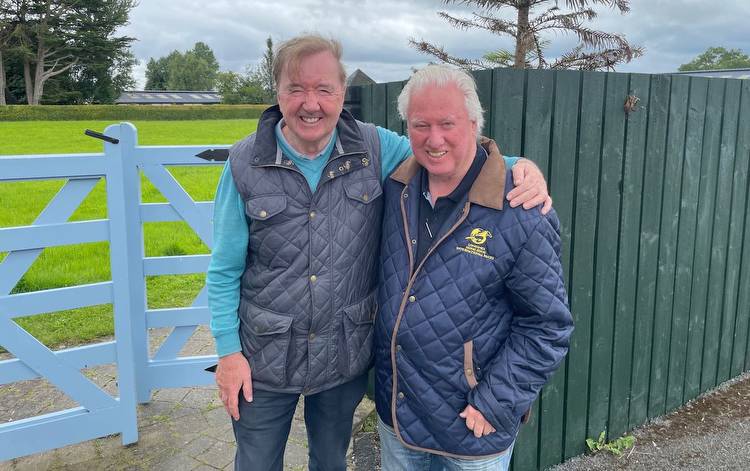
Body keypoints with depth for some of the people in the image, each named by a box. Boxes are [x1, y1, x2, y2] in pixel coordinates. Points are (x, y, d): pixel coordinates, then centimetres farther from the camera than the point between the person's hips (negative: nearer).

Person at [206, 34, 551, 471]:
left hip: (347, 358, 1)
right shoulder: (246, 165, -12)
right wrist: (228, 351, -6)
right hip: (265, 361, -1)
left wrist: (521, 165, -20)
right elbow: (225, 271, -6)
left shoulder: (375, 149, -10)